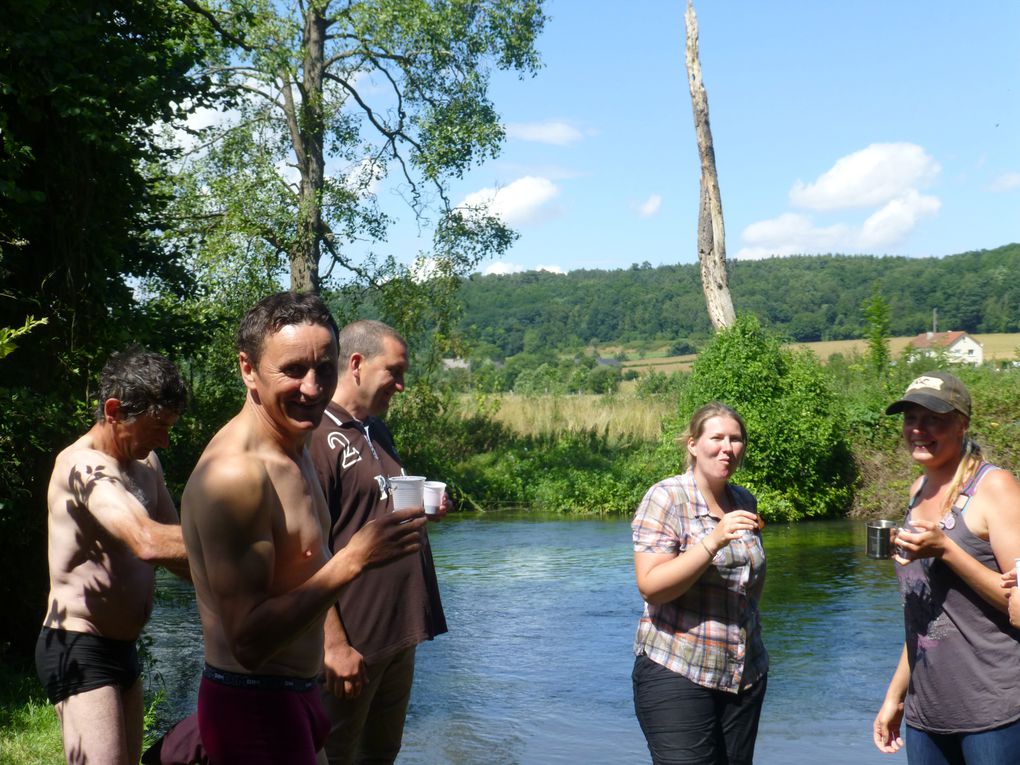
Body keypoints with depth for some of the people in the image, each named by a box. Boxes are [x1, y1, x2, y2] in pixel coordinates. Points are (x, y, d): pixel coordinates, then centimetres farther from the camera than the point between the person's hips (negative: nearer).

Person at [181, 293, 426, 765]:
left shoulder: (295, 450, 7)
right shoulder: (234, 473, -22)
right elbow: (249, 643, -24)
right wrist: (354, 559, -27)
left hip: (295, 695, 9)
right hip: (253, 708, -9)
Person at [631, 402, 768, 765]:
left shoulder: (745, 501, 10)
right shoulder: (666, 498, -9)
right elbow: (650, 586, -18)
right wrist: (714, 541, -26)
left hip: (745, 676, 6)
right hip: (677, 676, -6)